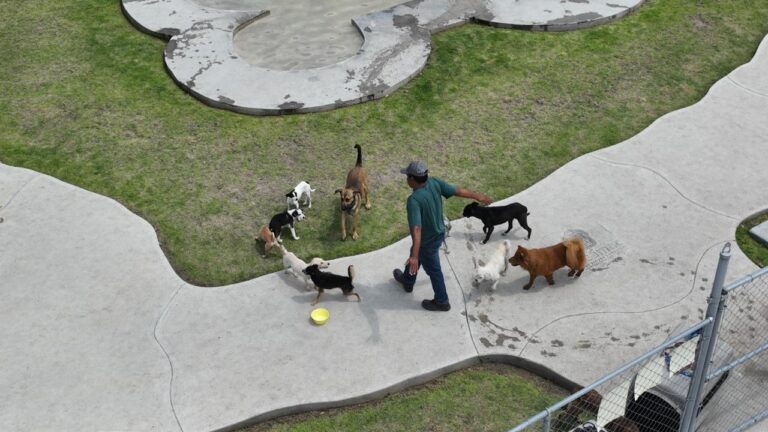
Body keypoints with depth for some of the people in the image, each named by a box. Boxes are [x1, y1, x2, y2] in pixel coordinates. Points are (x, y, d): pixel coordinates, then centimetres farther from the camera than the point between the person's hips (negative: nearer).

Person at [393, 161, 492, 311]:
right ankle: (407, 281, 57)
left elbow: (417, 229, -43)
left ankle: (442, 302, 35)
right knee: (415, 255, 32)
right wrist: (477, 196, 8)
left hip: (427, 241, -8)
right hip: (438, 233, 8)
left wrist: (415, 256, -46)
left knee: (433, 270, 15)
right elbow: (457, 190, -8)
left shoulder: (414, 200, -37)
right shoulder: (434, 183, -19)